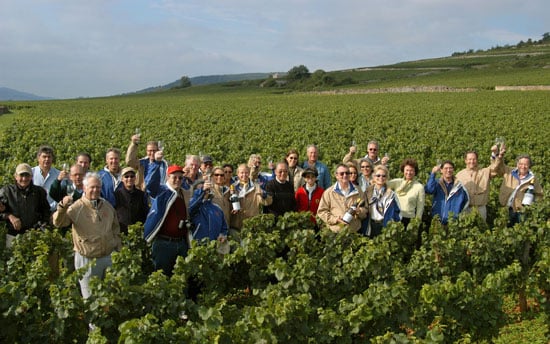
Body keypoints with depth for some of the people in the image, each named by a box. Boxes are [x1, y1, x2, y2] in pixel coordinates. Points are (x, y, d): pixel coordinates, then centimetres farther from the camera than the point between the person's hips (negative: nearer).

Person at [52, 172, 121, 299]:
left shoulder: (107, 206, 6)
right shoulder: (77, 207, -11)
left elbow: (115, 229, 17)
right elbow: (58, 222, -23)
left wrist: (118, 248, 14)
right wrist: (62, 207, -41)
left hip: (108, 257, 5)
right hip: (87, 260, -5)